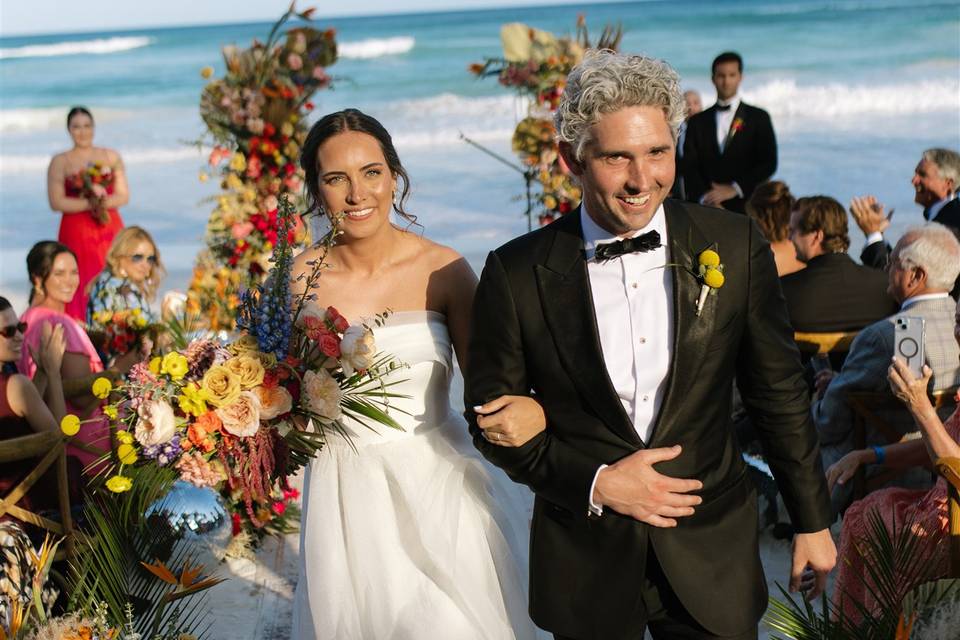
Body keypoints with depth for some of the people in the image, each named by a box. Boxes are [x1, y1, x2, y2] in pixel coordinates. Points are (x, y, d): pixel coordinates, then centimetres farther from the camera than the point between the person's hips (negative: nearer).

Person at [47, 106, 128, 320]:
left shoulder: (111, 156, 10)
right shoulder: (59, 162, 3)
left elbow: (123, 196, 4)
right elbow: (56, 202, -6)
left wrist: (102, 201, -15)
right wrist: (91, 203, -15)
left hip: (110, 231, 2)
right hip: (77, 234, -2)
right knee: (80, 289, -6)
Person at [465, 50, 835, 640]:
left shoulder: (736, 247, -7)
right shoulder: (517, 275, -11)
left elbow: (779, 393, 2)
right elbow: (491, 417, -2)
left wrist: (812, 521, 8)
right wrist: (594, 481, -14)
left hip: (713, 551, 1)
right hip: (584, 563, 0)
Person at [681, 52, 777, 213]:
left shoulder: (758, 118, 10)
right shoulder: (698, 122, 13)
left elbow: (769, 163, 1)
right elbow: (689, 166, 4)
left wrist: (735, 189, -10)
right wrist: (705, 199, -13)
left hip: (745, 207, -1)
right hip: (704, 210, 1)